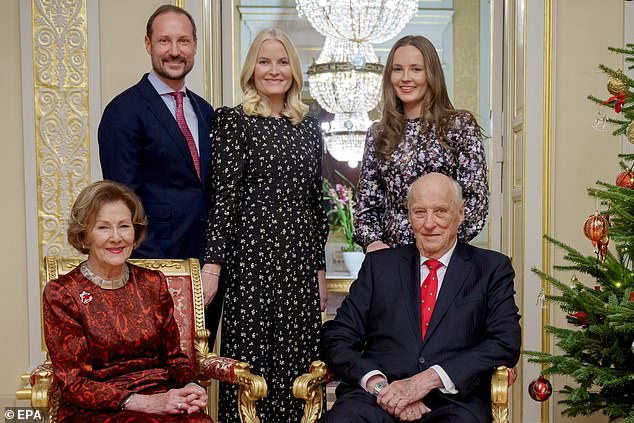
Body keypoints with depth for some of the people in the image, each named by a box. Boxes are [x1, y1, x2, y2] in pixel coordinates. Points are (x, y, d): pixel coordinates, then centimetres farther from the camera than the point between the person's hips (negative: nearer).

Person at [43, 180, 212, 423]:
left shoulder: (153, 283, 10)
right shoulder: (61, 294, -2)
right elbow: (74, 384, -6)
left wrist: (189, 386, -9)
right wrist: (143, 403, -19)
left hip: (160, 400, 4)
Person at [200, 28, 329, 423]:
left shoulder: (310, 127, 13)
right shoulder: (234, 120, 0)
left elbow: (316, 201, 15)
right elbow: (223, 198, -6)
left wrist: (320, 268, 13)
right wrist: (213, 264, -12)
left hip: (301, 260, 5)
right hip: (253, 256, -4)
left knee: (297, 360, 7)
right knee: (251, 359, -1)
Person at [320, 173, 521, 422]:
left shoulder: (492, 268, 13)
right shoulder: (379, 265, 16)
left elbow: (506, 344, -1)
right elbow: (336, 339, 9)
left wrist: (429, 379, -13)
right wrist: (377, 384, -11)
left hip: (453, 402, 0)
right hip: (379, 399, 0)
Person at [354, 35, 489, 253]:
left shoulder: (461, 125, -1)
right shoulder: (378, 134, 9)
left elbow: (476, 199, -6)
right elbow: (366, 203, 10)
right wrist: (372, 241, -7)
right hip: (390, 254, 3)